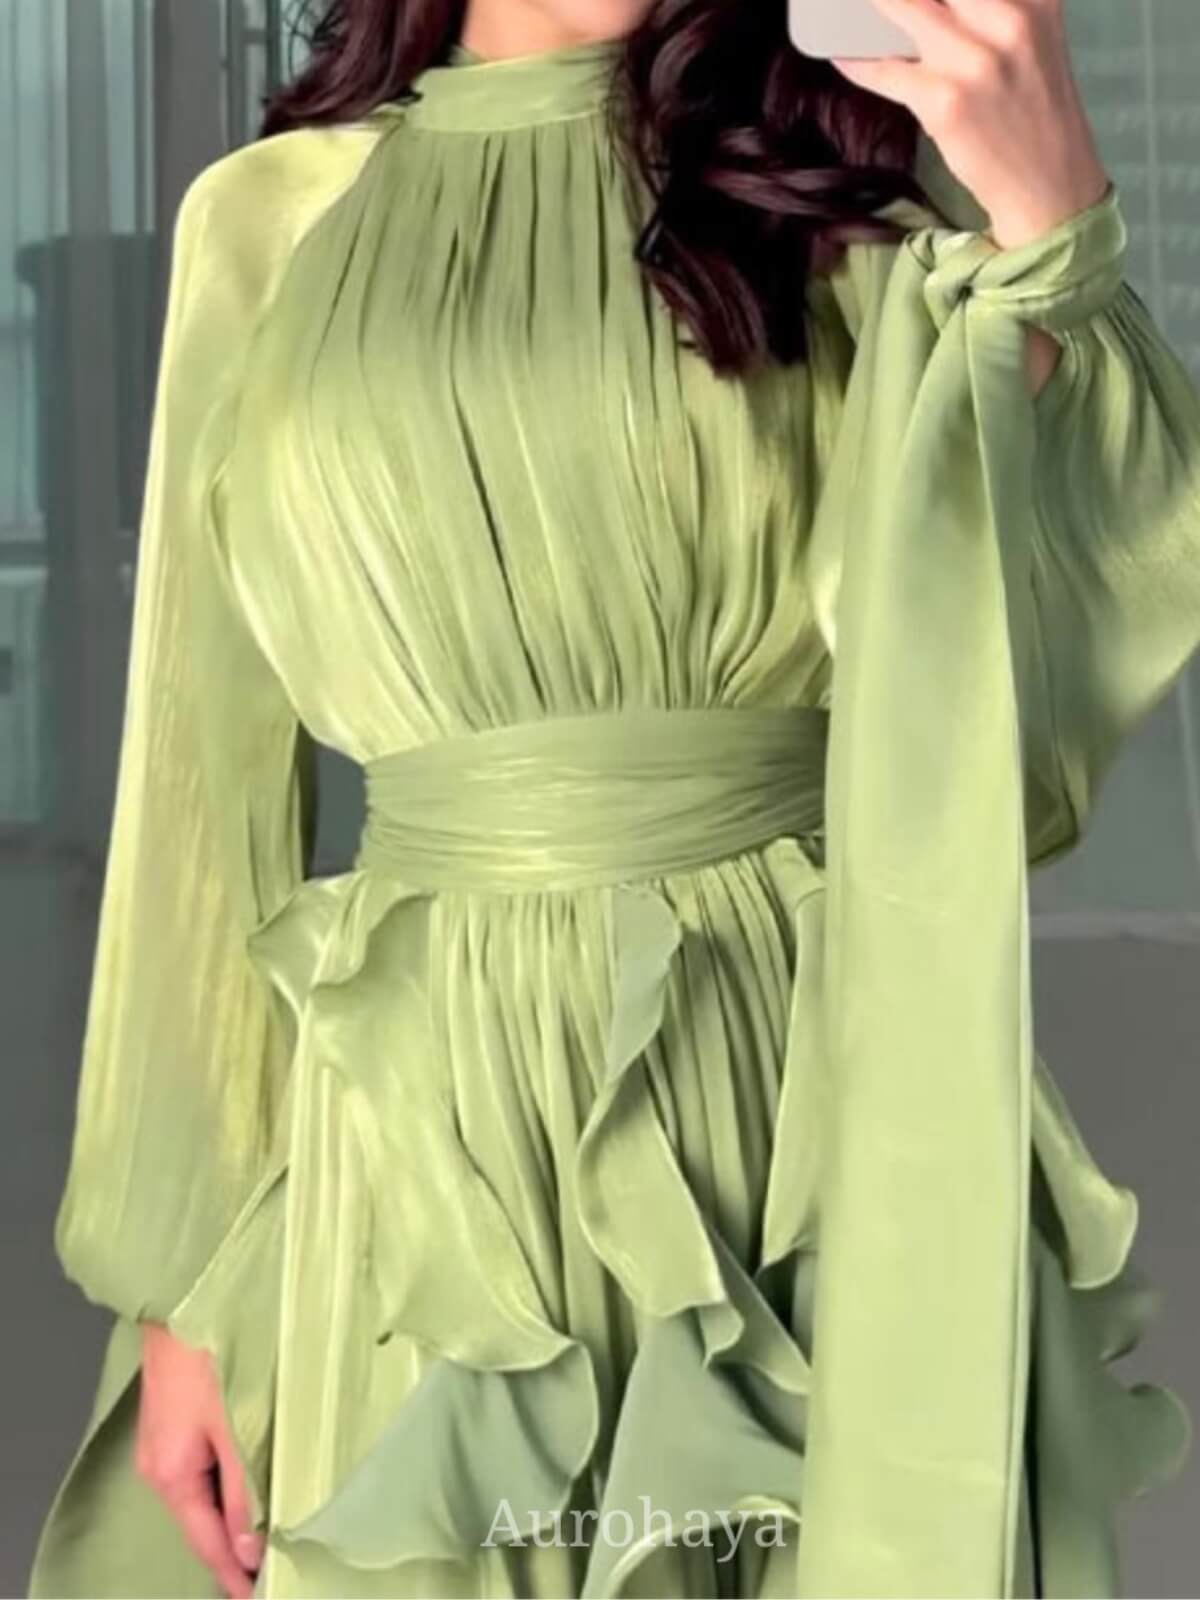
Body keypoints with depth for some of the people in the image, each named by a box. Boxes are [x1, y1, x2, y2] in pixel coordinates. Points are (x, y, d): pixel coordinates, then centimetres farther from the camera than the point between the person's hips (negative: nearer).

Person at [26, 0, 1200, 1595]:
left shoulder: (843, 169, 6)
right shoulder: (267, 219, 7)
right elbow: (211, 773, 6)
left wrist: (1052, 218, -17)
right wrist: (179, 1275, 4)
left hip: (823, 1088, 0)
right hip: (437, 1122, 1)